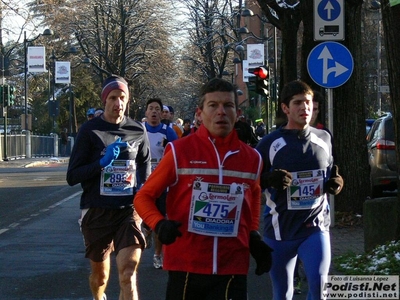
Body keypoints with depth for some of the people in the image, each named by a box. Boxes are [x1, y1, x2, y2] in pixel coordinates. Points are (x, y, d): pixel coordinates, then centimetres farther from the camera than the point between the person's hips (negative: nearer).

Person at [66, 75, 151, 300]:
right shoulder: (90, 130, -3)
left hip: (129, 211, 0)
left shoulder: (138, 131, 4)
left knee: (128, 274, -16)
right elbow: (72, 176, -5)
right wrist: (102, 163, -20)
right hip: (97, 212, 0)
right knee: (100, 273, 15)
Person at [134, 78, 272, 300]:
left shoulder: (252, 158, 8)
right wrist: (159, 224, -16)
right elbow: (144, 197, 3)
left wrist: (253, 235, 13)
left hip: (232, 271, 2)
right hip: (185, 268, -2)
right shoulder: (180, 151, -3)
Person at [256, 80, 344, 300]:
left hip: (316, 226, 1)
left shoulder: (323, 139, 6)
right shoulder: (270, 143, -5)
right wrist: (270, 180, -20)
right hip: (279, 230, -1)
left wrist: (336, 183, -2)